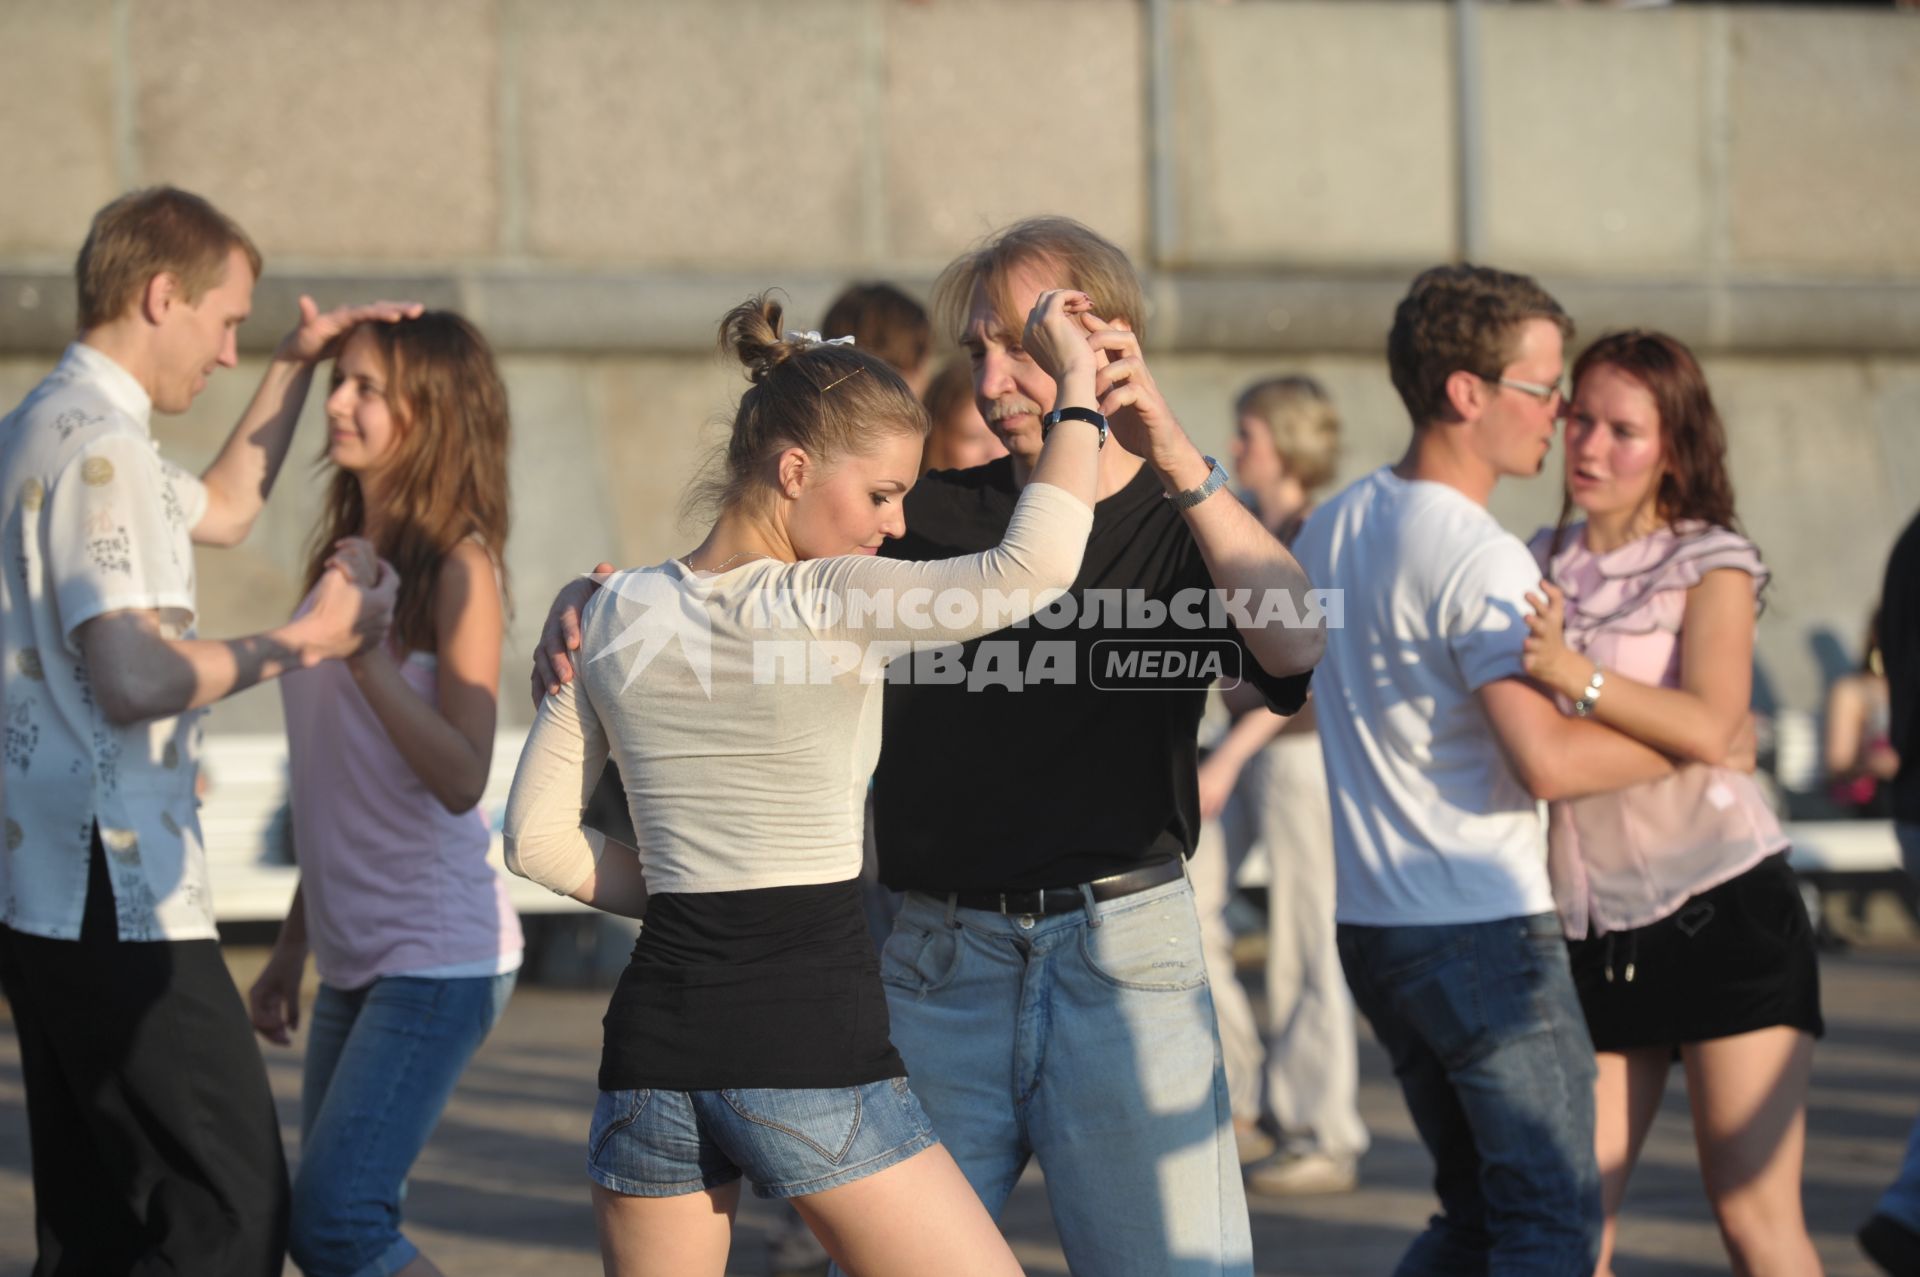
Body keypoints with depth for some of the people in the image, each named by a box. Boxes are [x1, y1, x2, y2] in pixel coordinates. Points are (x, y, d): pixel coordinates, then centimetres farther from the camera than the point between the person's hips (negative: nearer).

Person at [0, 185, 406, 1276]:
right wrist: (298, 646, -11)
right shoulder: (101, 446, -15)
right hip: (115, 899, -11)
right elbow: (135, 677, -23)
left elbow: (220, 510, 34)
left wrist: (297, 367, 29)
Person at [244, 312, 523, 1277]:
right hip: (354, 959, 8)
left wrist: (366, 646, -29)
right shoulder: (342, 555, 11)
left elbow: (460, 779, -22)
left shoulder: (457, 567, -11)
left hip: (440, 953, -8)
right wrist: (292, 947, 21)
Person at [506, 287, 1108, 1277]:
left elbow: (539, 839, 10)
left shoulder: (617, 613, 9)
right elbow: (1033, 566, -21)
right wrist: (1078, 385, -10)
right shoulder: (823, 604, -10)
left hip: (656, 1036, 6)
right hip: (811, 1043, -6)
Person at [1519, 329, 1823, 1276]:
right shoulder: (1536, 567, 13)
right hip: (1592, 932, 5)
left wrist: (1575, 673, -32)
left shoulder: (1712, 564, -2)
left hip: (1722, 907, -5)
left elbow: (1709, 727, -20)